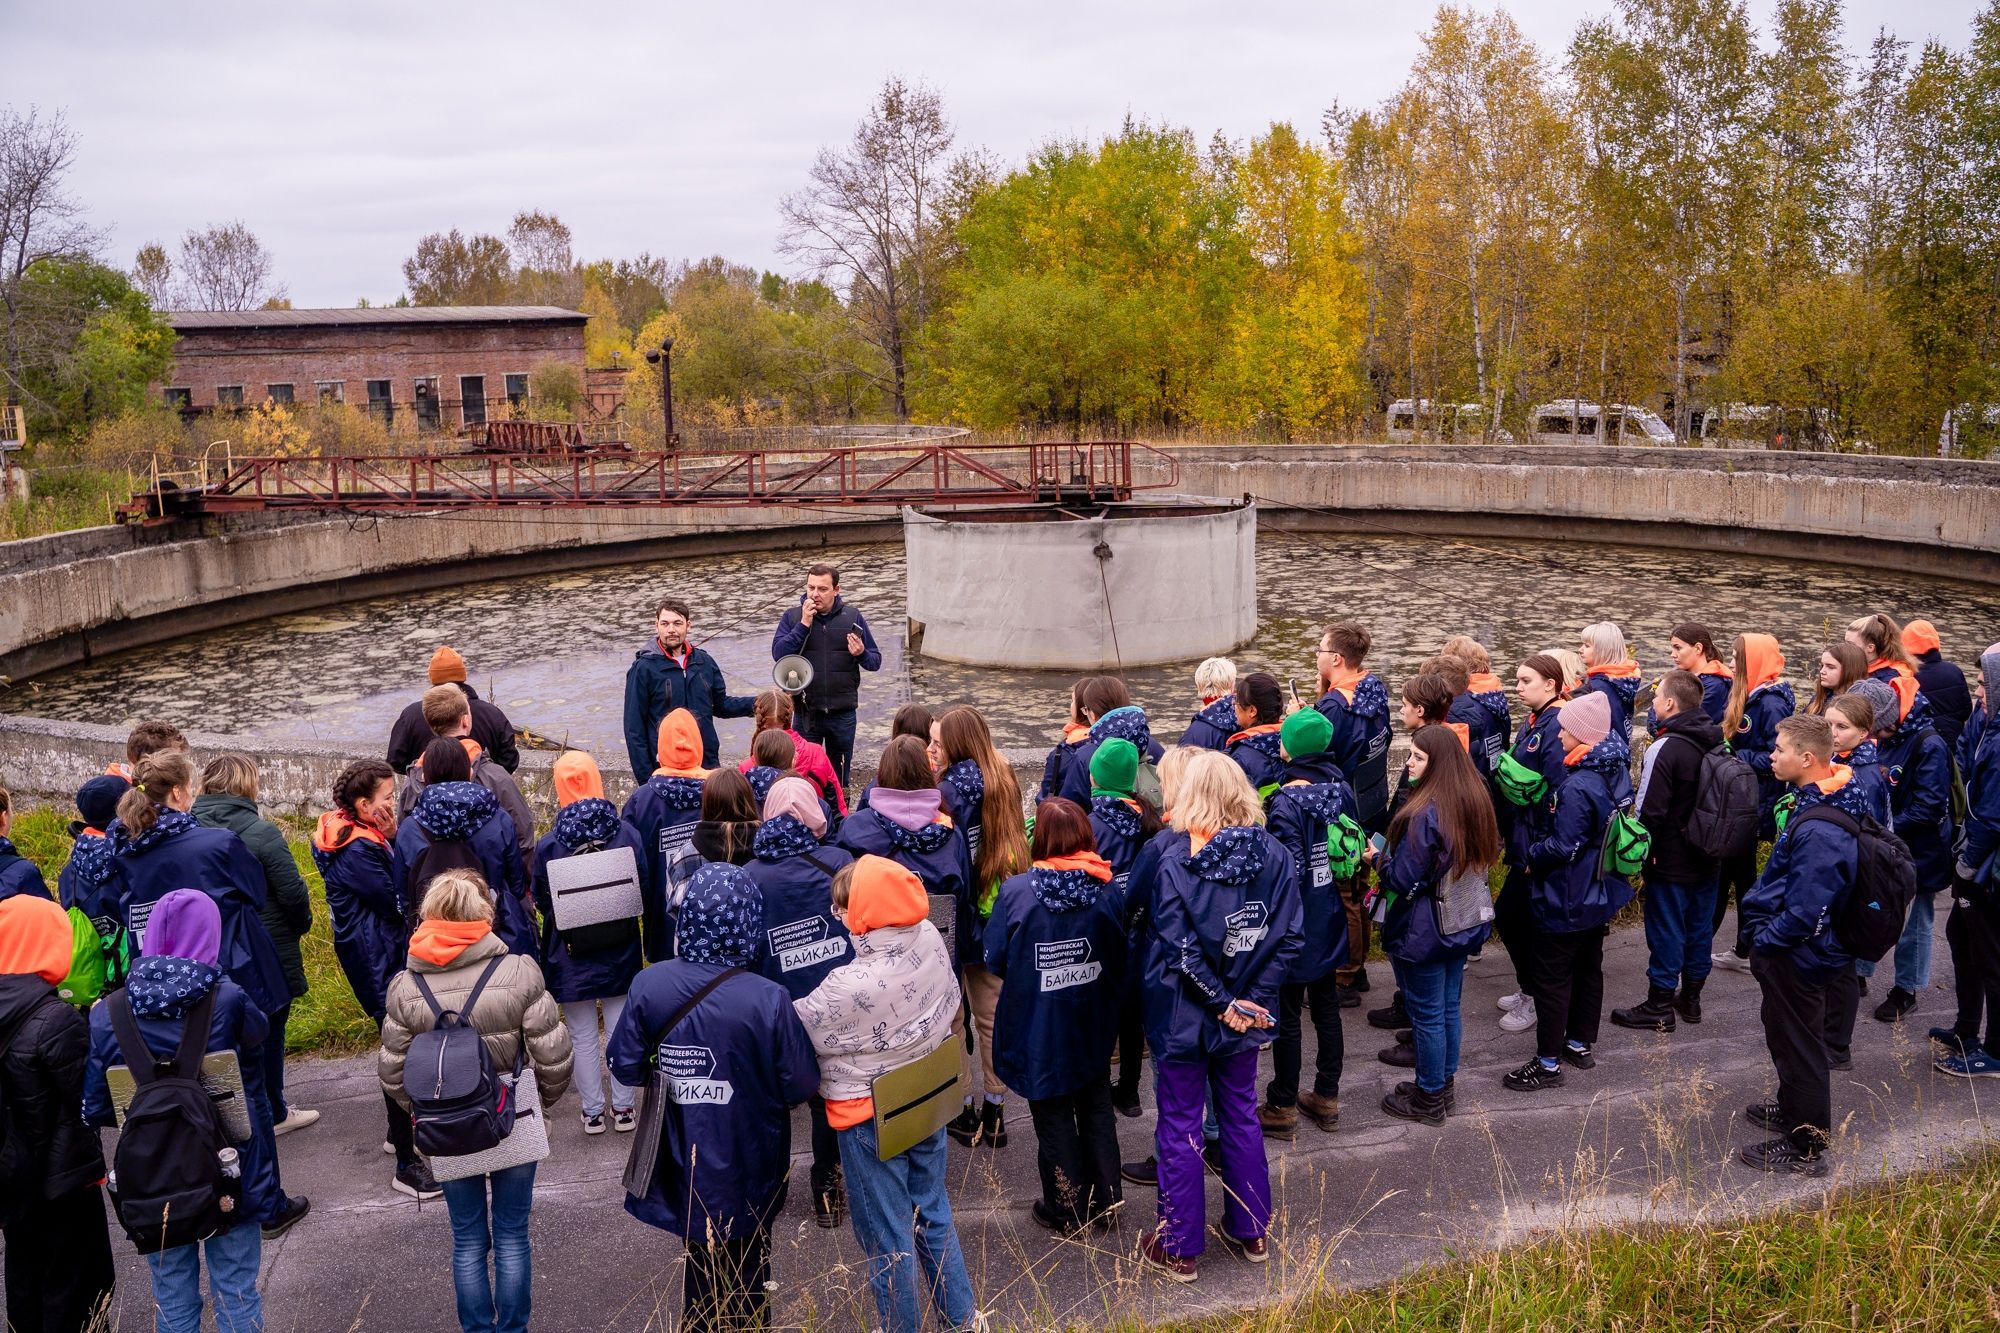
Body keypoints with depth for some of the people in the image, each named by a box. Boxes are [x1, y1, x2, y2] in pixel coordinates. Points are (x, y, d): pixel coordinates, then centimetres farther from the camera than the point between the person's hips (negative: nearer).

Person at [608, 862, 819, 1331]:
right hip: (748, 1169, -3)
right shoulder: (768, 999, -26)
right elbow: (802, 1085, -17)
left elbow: (624, 1066, -5)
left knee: (701, 1270, 24)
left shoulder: (649, 986, -16)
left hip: (683, 1167, 3)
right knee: (747, 1277, 20)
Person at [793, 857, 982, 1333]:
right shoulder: (931, 940, -16)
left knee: (888, 1239, 13)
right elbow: (949, 1001, 2)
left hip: (871, 1120, -7)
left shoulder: (848, 988, -33)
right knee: (934, 1214, 25)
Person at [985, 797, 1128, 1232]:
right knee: (1096, 1106, 22)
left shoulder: (1015, 892, -19)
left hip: (1038, 1029, -2)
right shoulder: (1106, 892, -12)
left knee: (1054, 1116, 13)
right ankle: (1105, 1194, 30)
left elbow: (995, 960, -10)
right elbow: (1122, 960, -3)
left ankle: (1066, 1209, 26)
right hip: (1092, 1027, 3)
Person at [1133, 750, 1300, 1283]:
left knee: (1179, 1127, 10)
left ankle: (1178, 1248, 21)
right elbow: (1289, 937, -8)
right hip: (1245, 1013, 4)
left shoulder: (1173, 858, -19)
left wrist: (1224, 1004, -13)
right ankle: (1250, 1232, 33)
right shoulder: (1275, 855, -7)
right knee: (1241, 1116, 21)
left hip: (1184, 1014, -4)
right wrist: (1251, 1001, -8)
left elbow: (1180, 948, -21)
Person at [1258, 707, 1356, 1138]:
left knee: (1286, 1015, 6)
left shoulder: (1287, 802, -23)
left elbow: (1289, 871, -23)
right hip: (1329, 922, 7)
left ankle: (1282, 1107, 17)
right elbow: (1355, 848, 6)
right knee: (1326, 1007, 17)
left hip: (1295, 925, -7)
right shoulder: (1341, 790, -2)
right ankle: (1326, 1098, 30)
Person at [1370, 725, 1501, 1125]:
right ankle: (1445, 1084, 34)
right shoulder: (1476, 801, 0)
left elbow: (1405, 881, -23)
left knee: (1427, 1014, 6)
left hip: (1423, 933, -8)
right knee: (1449, 1006, 20)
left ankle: (1429, 1099, 19)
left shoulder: (1424, 815, -27)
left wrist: (1378, 858, -4)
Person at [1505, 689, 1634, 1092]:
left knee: (1552, 977, 2)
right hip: (1602, 892, 9)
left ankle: (1548, 1063, 9)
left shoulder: (1578, 787, -29)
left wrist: (1531, 853, -9)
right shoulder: (1616, 772, 0)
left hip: (1567, 900, -9)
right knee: (1589, 967, 20)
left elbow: (1563, 847, -27)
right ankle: (1581, 1044, 35)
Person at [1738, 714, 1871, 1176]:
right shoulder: (1817, 803, 1)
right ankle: (1793, 1108, 46)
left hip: (1796, 956, -10)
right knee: (1788, 1039, 26)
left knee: (1798, 1046, 5)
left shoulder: (1818, 831, -31)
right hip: (1794, 950, 10)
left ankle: (1806, 1148, 19)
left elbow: (1805, 912, -31)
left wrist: (1763, 940, -17)